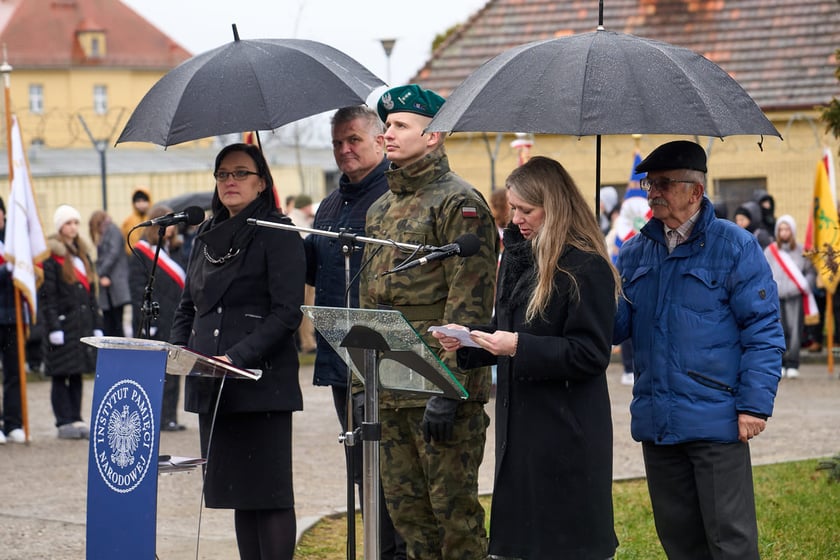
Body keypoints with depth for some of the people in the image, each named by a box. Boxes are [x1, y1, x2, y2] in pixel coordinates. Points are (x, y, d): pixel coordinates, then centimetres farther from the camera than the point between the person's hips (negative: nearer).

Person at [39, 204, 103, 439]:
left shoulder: (83, 253, 16)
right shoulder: (51, 256, -7)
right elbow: (46, 296, -11)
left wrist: (96, 324, 15)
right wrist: (53, 327, -16)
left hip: (82, 323, 7)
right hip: (63, 322, -7)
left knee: (77, 375, 9)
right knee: (60, 375, -2)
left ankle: (76, 420, 14)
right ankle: (64, 423, 1)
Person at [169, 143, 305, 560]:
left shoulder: (278, 234, -4)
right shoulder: (206, 237, 17)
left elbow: (286, 313, -12)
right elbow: (187, 306, 21)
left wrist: (237, 357, -21)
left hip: (262, 382, -7)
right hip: (209, 386, 7)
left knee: (268, 491, -6)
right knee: (235, 490, 9)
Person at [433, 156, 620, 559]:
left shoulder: (587, 269, -14)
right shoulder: (517, 257, 12)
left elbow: (591, 354, -17)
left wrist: (520, 346, -23)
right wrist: (467, 339, 2)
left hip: (567, 429, -8)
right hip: (519, 420, 8)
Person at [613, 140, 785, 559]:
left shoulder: (735, 247, -4)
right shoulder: (636, 253, 12)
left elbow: (763, 331, -6)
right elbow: (617, 325, 9)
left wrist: (755, 404, -13)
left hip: (716, 424, -5)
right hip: (656, 423, 6)